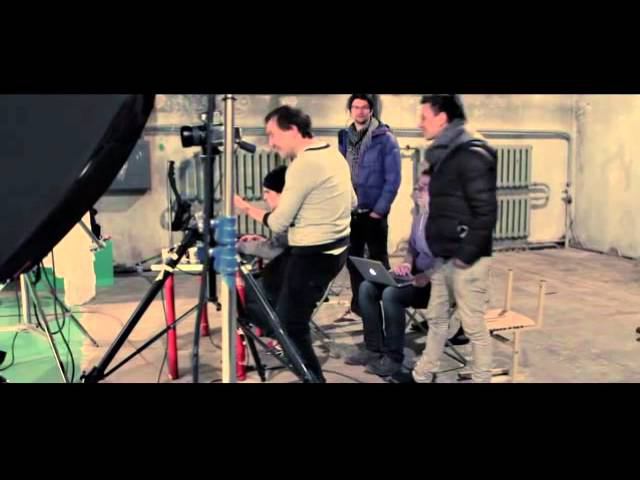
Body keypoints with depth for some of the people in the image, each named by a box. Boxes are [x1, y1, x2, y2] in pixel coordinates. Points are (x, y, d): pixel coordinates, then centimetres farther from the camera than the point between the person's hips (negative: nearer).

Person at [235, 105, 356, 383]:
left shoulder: (303, 165, -20)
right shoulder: (334, 154, 8)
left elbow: (278, 224, -15)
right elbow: (352, 203, 20)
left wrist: (246, 209, 0)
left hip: (313, 255, -10)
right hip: (336, 248, 10)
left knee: (291, 326, -2)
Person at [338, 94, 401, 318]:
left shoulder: (385, 139, -8)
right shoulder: (345, 137, 6)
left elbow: (393, 179, -11)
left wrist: (379, 210, -14)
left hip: (373, 212, -5)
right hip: (350, 210, 5)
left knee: (378, 260, 4)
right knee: (353, 258, 13)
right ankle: (358, 304, 26)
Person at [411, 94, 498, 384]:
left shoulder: (471, 155, -14)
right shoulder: (443, 156, 13)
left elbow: (486, 211, -19)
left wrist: (467, 254, -18)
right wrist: (433, 250, 16)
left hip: (466, 260, -9)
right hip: (444, 258, 9)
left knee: (473, 325, 1)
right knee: (436, 318, 17)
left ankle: (481, 379, 14)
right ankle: (422, 375, 28)